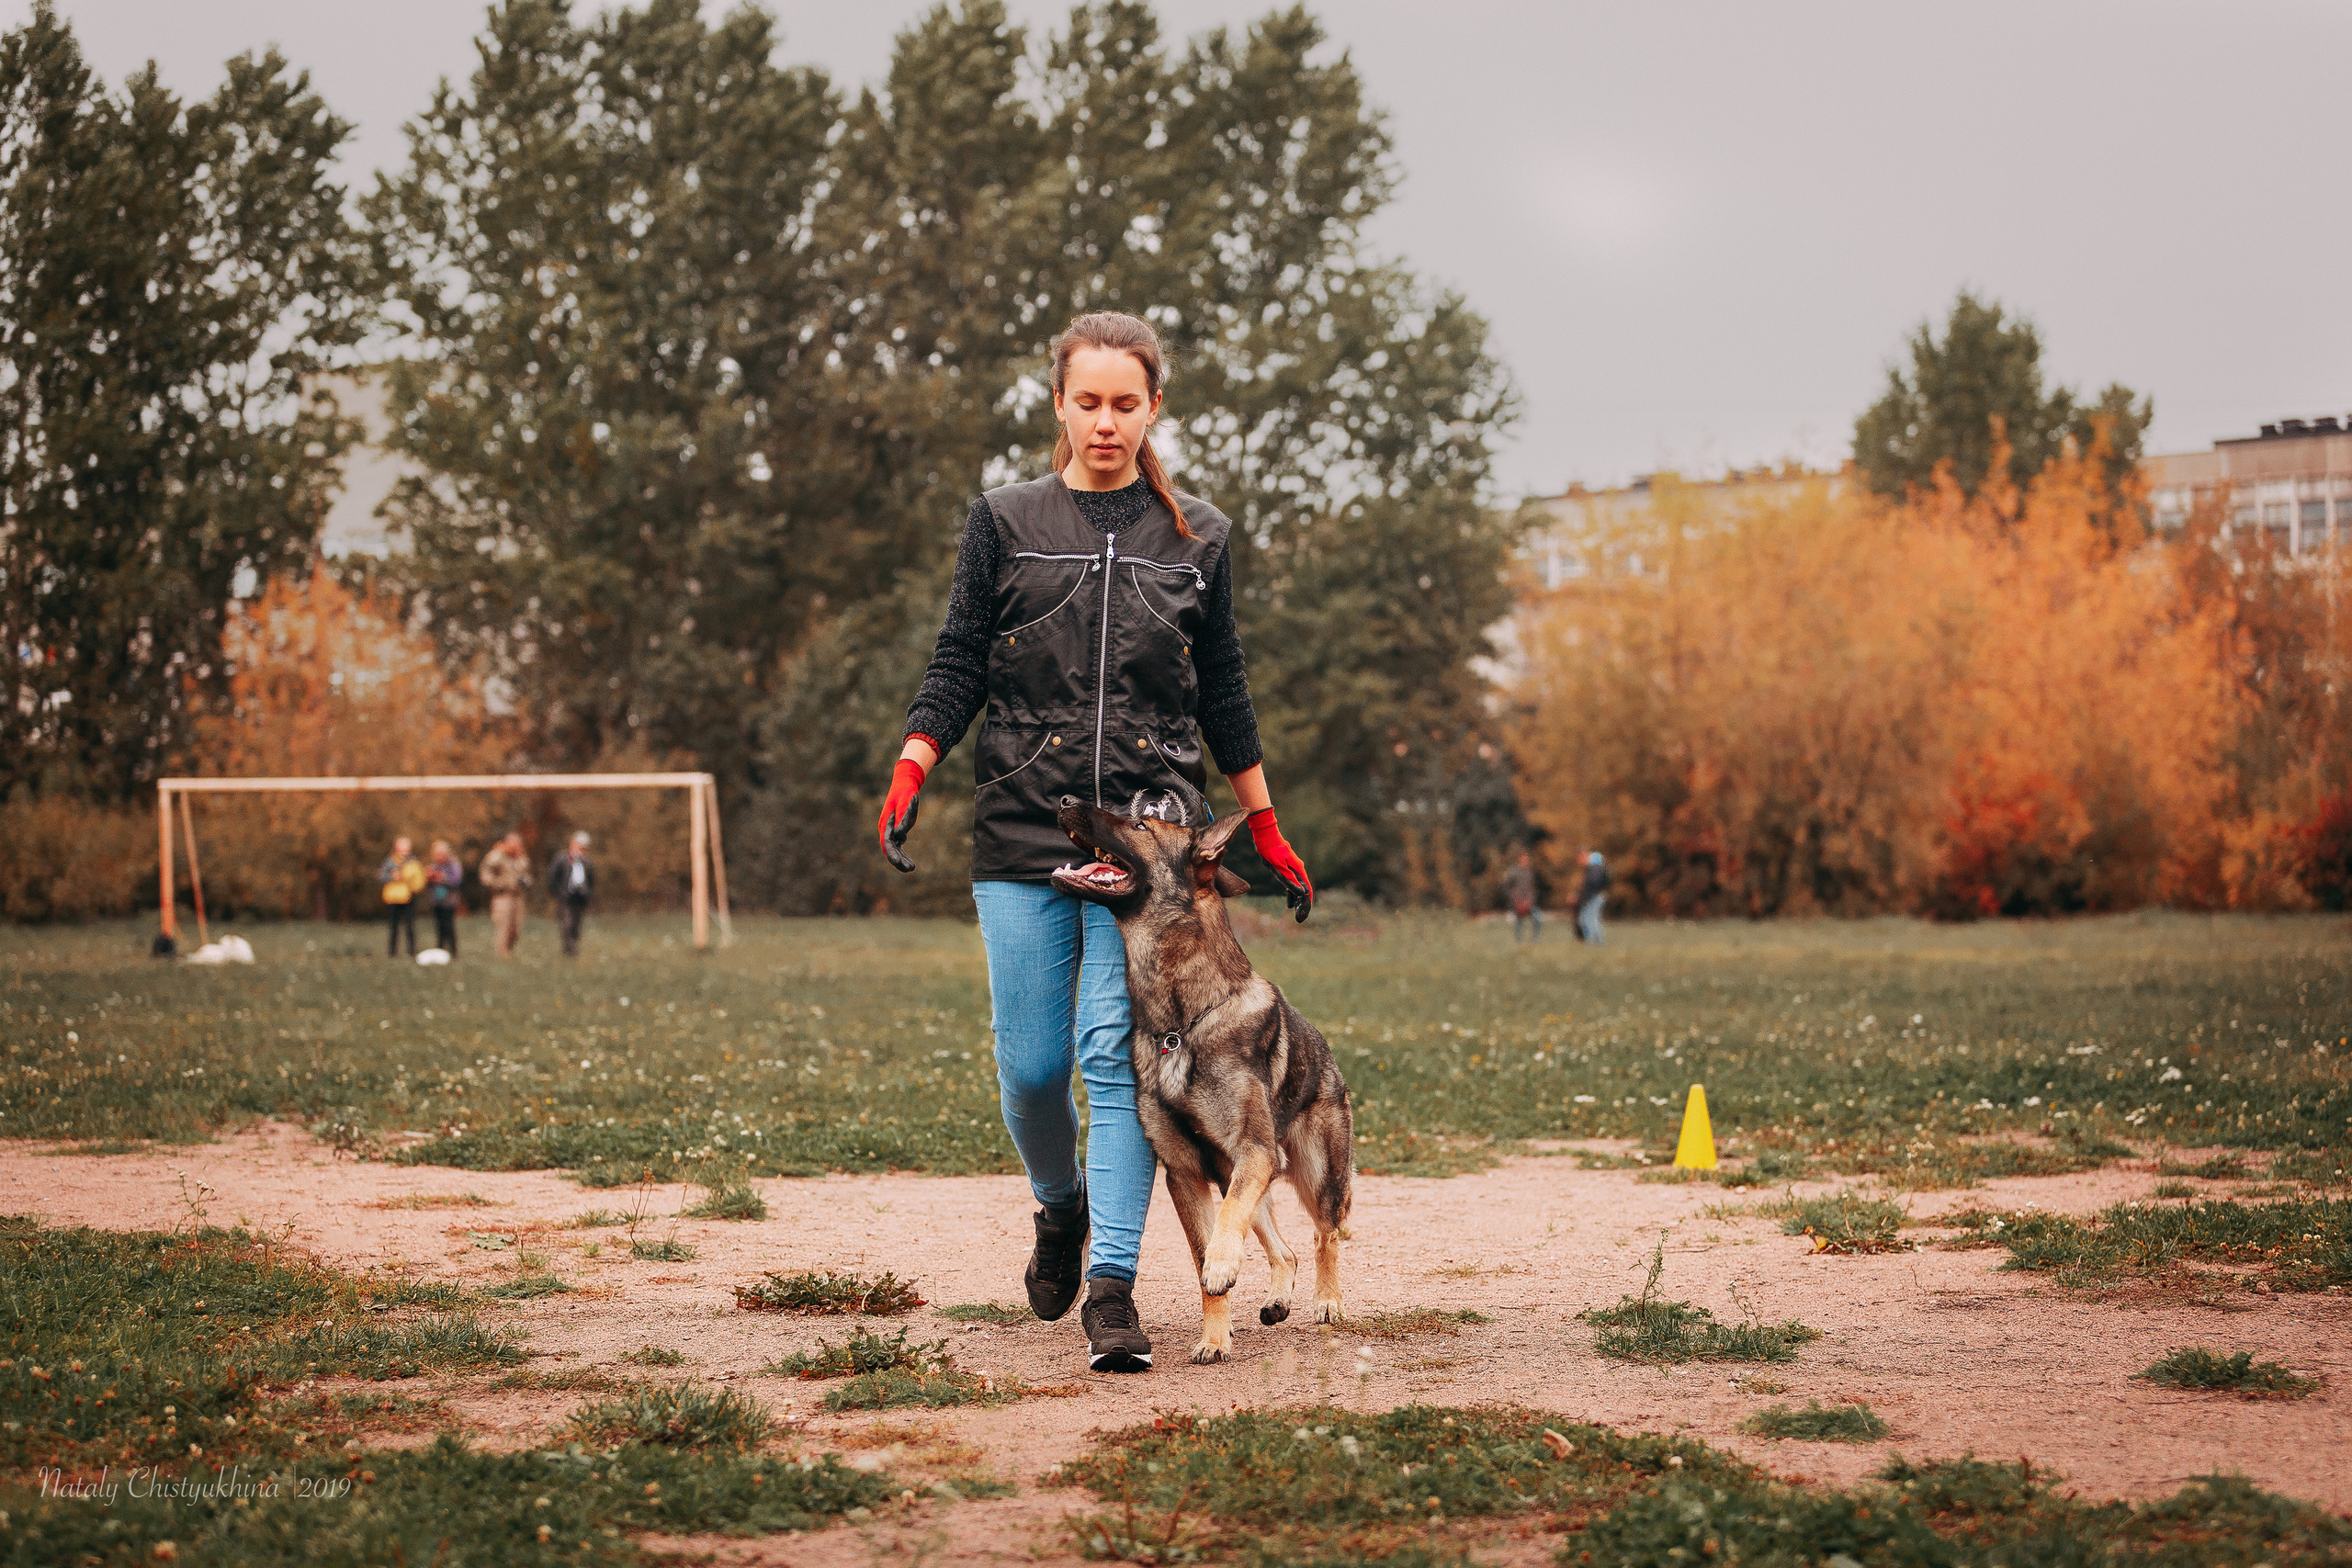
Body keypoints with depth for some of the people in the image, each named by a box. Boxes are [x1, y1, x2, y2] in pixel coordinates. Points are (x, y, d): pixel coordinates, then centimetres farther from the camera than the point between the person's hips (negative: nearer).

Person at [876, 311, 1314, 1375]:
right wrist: (908, 777, -10)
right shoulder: (1005, 522, 6)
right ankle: (1062, 1208, 31)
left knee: (1119, 1051, -11)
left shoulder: (1197, 538, 9)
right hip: (1023, 833, 0)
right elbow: (956, 668, 6)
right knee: (1030, 1065, 1)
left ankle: (1112, 1288, -10)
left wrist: (1269, 835, 18)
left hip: (1150, 831, 0)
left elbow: (1224, 697, 16)